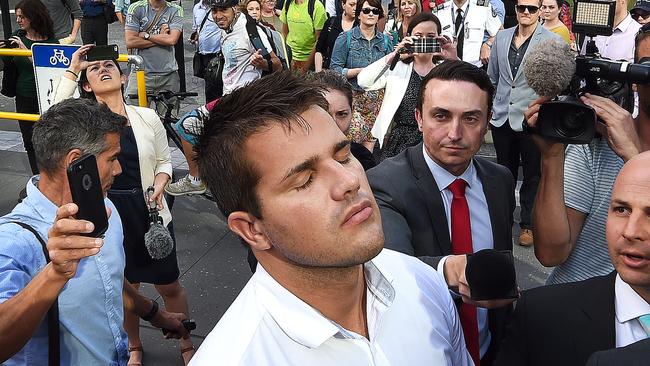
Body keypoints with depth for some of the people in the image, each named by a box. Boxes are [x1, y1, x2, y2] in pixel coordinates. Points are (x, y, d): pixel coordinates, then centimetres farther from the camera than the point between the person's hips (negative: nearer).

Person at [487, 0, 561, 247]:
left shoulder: (551, 41, -8)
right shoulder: (502, 37, 6)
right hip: (502, 118, 4)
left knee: (532, 176, 9)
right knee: (505, 172, 18)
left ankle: (528, 224, 24)